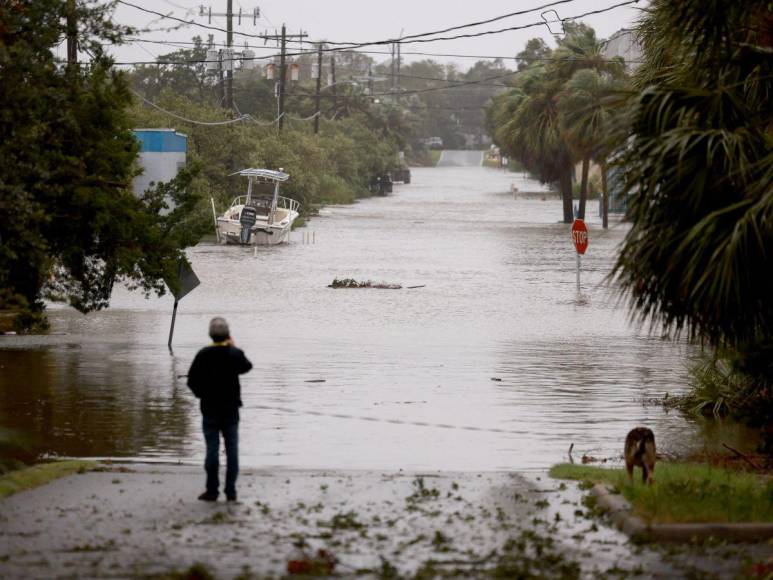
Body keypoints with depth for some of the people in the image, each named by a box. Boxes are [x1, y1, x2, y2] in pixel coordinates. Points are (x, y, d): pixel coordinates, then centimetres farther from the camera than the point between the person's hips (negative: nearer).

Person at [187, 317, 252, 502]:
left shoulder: (203, 355, -11)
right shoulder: (235, 354, -6)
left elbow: (192, 380, -9)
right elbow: (247, 366, 16)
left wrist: (202, 394, 9)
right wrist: (233, 347, 20)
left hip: (210, 409, -1)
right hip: (231, 409, 1)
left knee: (212, 449, 2)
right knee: (232, 450, 6)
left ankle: (212, 490, 3)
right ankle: (231, 491, 6)